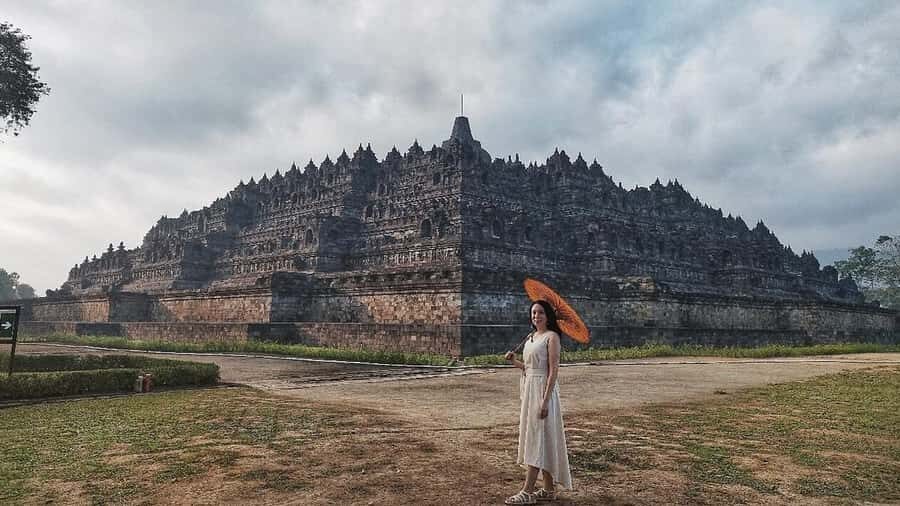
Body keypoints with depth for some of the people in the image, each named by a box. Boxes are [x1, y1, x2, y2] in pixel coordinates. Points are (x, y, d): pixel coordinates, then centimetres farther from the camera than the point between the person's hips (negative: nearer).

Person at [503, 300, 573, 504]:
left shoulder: (551, 337, -10)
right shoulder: (531, 337, 14)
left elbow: (553, 370, -16)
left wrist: (545, 400, -22)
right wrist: (514, 361, 1)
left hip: (543, 389, -9)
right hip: (529, 388, 9)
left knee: (537, 437, -6)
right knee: (538, 439, 12)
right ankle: (549, 489, 21)